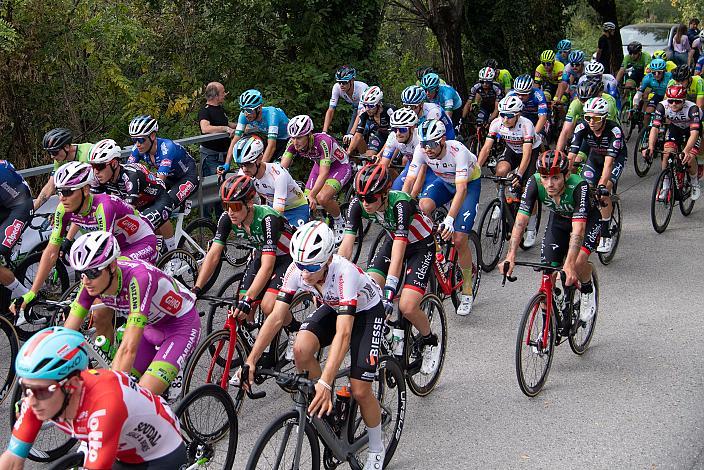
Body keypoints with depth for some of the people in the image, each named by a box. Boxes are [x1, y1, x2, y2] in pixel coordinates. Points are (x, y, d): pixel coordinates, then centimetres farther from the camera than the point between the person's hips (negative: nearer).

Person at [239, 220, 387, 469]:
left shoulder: (344, 272, -41)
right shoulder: (297, 270, -25)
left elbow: (343, 333, -47)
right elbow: (276, 317, -21)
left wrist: (325, 383, -55)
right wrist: (251, 360, -29)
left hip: (366, 311, -5)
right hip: (332, 307, 5)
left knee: (360, 391, -12)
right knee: (301, 350, -24)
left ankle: (376, 450, 15)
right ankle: (325, 410, 1)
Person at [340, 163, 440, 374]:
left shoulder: (400, 203, -37)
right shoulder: (358, 204, -22)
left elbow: (398, 252, -43)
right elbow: (346, 245, -23)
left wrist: (389, 291, -51)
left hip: (421, 245, -5)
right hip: (393, 240, 6)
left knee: (407, 307, -19)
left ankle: (430, 342, 11)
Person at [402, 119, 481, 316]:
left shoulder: (458, 151, -37)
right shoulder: (422, 150, -25)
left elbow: (461, 189, -44)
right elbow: (409, 181, -24)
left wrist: (449, 219, -55)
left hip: (469, 183, -4)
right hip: (445, 181, 5)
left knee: (459, 239, -14)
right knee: (422, 208, -28)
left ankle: (467, 293, 2)